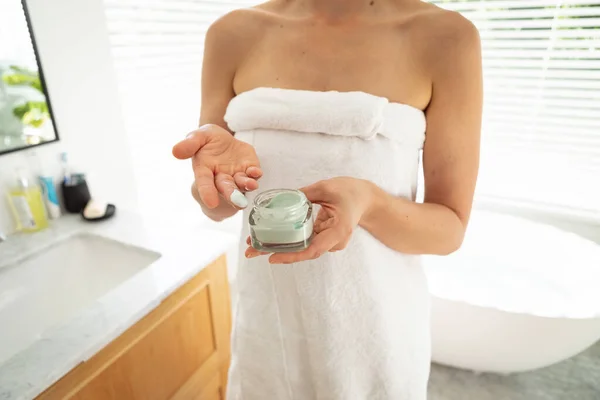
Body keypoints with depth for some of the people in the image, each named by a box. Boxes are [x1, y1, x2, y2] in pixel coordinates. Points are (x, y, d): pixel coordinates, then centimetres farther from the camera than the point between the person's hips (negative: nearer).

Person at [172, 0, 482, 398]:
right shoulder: (234, 34, -4)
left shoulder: (445, 36, -11)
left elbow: (451, 228, -8)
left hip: (376, 315, -1)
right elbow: (217, 206, 0)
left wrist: (368, 204, -28)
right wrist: (217, 168, -22)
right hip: (266, 311, 3)